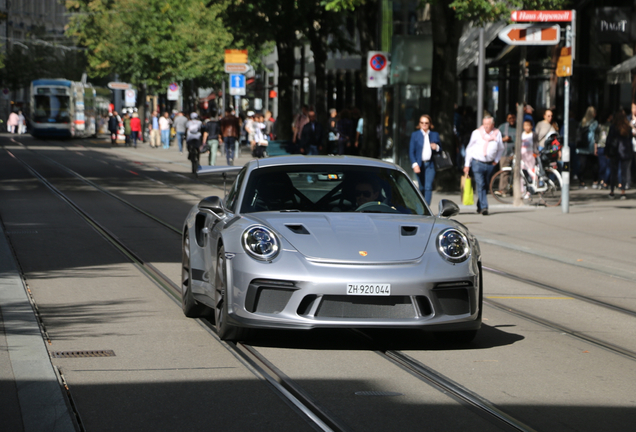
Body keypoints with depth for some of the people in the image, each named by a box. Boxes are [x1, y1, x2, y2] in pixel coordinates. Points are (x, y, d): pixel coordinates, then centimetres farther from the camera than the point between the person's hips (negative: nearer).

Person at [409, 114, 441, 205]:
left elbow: (440, 150, 17)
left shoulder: (435, 135, 10)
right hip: (419, 165, 0)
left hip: (430, 164, 0)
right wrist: (415, 164, -11)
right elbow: (411, 151, 2)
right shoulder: (415, 135, 5)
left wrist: (436, 147, -8)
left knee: (428, 187, -14)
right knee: (421, 188, 7)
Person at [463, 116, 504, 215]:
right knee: (480, 185, -14)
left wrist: (496, 160, 9)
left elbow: (500, 148, 22)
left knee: (486, 186, 9)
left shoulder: (497, 133, 6)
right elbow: (469, 149, 7)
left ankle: (479, 206, 25)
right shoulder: (476, 133, 0)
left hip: (490, 164, 3)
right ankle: (484, 207, -20)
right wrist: (467, 164, 5)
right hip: (477, 163, -3)